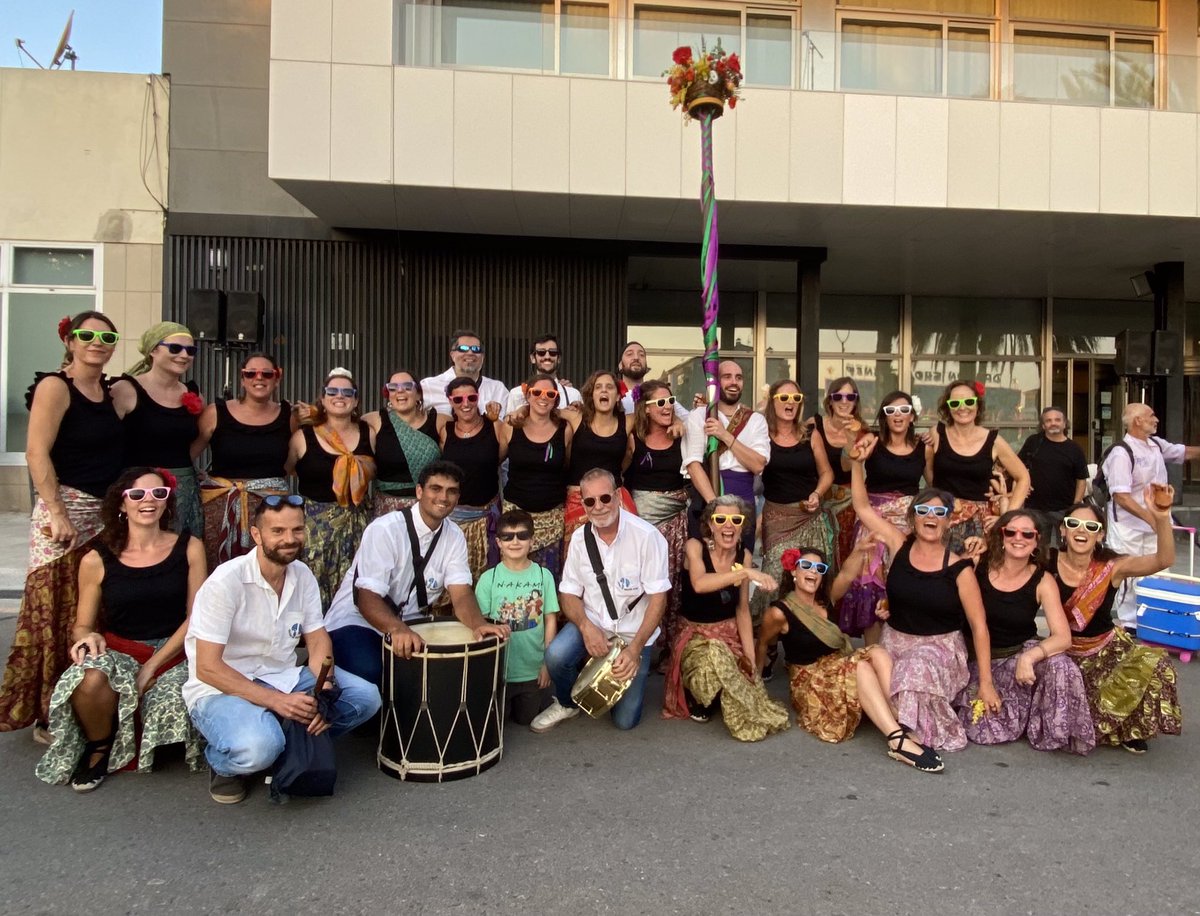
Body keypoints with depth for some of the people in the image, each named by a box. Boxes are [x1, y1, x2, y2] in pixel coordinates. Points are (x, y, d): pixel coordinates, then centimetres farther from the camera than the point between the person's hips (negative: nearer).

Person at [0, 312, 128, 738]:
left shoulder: (111, 392, 12)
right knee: (57, 613, -2)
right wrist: (57, 513, -19)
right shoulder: (55, 387, -8)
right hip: (66, 510, -7)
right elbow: (37, 454, -14)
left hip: (106, 512, 7)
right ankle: (48, 716, 9)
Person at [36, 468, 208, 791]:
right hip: (117, 652, 0)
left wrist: (153, 665, -11)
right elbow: (82, 625, 9)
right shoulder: (96, 561, 1)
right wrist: (88, 637, -17)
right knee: (90, 680, -33)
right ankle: (99, 748, 1)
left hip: (172, 653, 0)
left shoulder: (189, 548, 0)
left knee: (171, 702, -30)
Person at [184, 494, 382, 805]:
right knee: (258, 748, -35)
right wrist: (275, 701, -27)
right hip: (222, 689, -6)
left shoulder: (303, 575, 0)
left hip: (284, 679, 6)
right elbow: (207, 667, -21)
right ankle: (222, 763, 1)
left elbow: (317, 638, 4)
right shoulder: (227, 581, -20)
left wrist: (325, 689, -17)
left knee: (366, 697, -11)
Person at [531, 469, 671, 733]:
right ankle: (567, 703, 5)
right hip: (592, 624, 2)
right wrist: (586, 626, -19)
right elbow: (569, 593, 2)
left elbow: (658, 597, -15)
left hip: (634, 632, -2)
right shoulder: (579, 538, -3)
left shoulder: (646, 536, -17)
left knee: (625, 720, -3)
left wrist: (636, 647, -22)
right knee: (556, 655, -29)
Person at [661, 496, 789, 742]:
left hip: (730, 635, 4)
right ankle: (698, 701, -6)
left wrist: (751, 656, -4)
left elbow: (742, 610, 3)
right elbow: (699, 584, -37)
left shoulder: (744, 556, -2)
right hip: (695, 635, -4)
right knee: (715, 657, -35)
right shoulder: (695, 546, -15)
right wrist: (746, 573, -44)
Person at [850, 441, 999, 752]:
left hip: (940, 648, -4)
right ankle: (903, 733, 9)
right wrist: (858, 463, -7)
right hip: (894, 642, 4)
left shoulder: (959, 569, -9)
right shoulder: (900, 546, -1)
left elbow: (979, 627, -6)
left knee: (918, 667, -35)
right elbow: (863, 508, 3)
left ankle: (931, 731, -11)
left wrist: (986, 683, -8)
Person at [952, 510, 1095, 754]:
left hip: (1021, 653, 1)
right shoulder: (980, 564, -10)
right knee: (985, 730, -19)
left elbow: (1063, 637, -16)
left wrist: (1029, 656, -33)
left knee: (1059, 666, -33)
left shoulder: (1042, 581, -9)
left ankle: (1055, 733, -3)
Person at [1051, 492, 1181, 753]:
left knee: (1153, 662, -29)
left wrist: (1161, 518, -46)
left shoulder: (1111, 567, -15)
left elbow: (1164, 560, -29)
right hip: (1065, 651, -1)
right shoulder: (1049, 562, -14)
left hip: (1106, 650, 1)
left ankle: (1131, 728, 0)